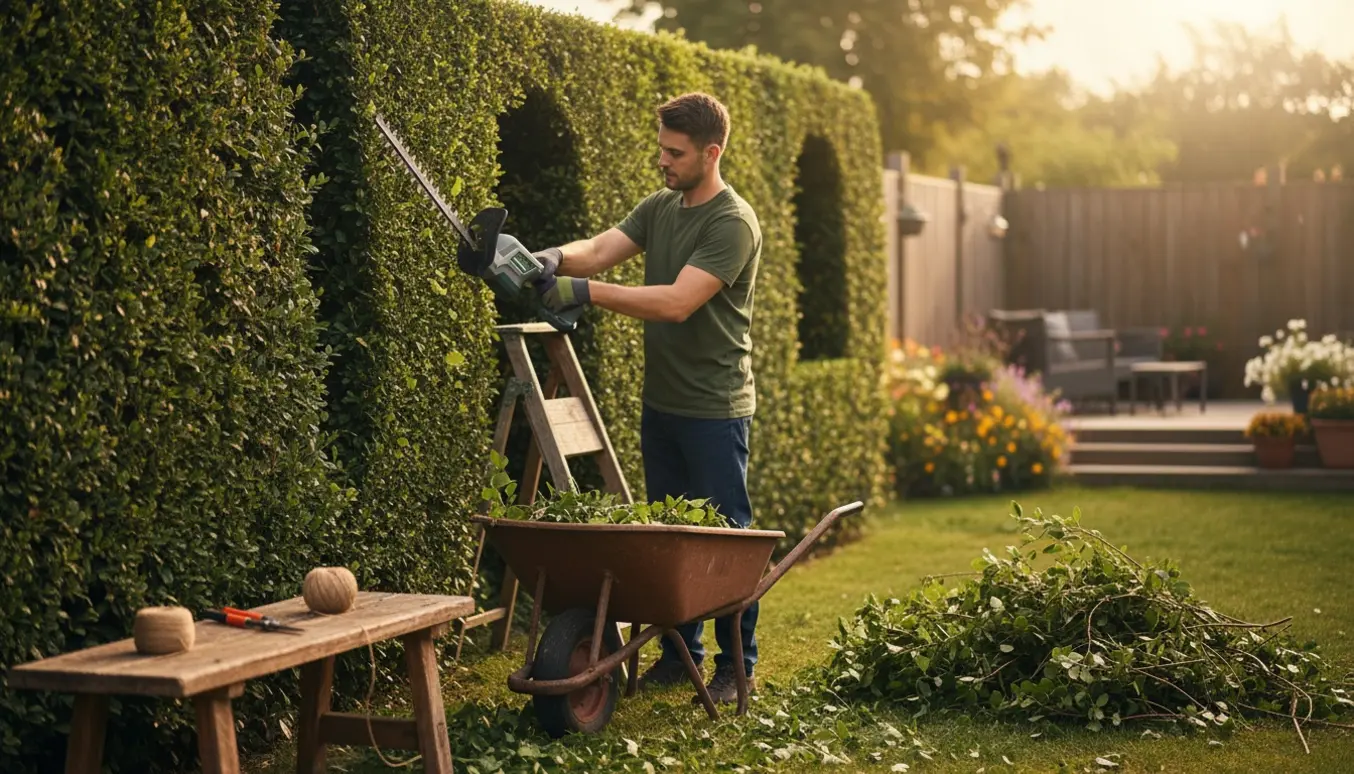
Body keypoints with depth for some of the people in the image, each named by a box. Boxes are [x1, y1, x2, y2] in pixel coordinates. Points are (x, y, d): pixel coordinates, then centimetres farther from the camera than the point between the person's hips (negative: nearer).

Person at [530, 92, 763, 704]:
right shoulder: (659, 207, 9)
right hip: (661, 401, 8)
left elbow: (677, 303, -27)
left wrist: (584, 291, -32)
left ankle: (737, 665, 10)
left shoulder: (732, 224, -17)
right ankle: (679, 652, 24)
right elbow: (601, 249, -3)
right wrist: (556, 258, -26)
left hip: (715, 407, -8)